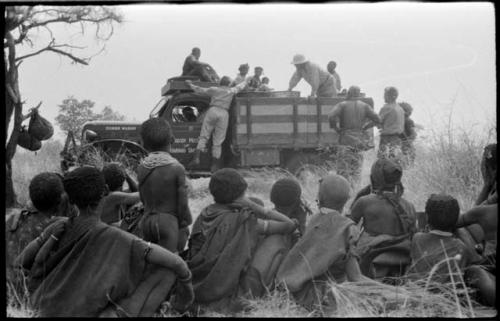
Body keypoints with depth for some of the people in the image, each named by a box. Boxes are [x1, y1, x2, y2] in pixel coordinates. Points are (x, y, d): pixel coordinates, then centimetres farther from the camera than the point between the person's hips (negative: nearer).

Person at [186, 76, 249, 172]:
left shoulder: (214, 90, 15)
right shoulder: (231, 91, 18)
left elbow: (199, 90, 20)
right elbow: (240, 86, 36)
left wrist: (190, 84, 35)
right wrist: (246, 82, 57)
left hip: (212, 111, 0)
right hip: (224, 114, 0)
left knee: (203, 136, 2)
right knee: (217, 142, 4)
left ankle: (196, 157, -17)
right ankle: (214, 166, 3)